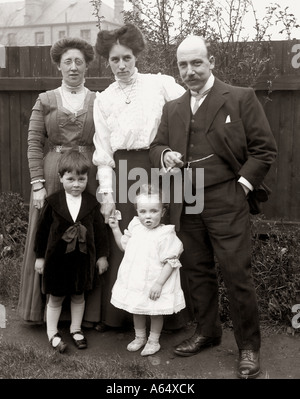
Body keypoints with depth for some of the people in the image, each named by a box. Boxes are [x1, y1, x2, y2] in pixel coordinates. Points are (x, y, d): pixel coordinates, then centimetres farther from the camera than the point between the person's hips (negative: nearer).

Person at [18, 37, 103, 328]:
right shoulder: (45, 101, 7)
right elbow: (34, 144, 1)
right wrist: (37, 184, -8)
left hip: (89, 178, 0)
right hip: (52, 177, 0)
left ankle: (88, 310, 18)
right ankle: (48, 308, 19)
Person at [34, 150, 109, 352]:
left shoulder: (91, 203, -4)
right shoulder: (53, 202, -9)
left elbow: (100, 230, 2)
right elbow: (42, 230, -2)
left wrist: (102, 256, 4)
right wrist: (40, 256, 1)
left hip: (83, 258, 2)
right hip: (57, 258, -2)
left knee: (79, 296, 16)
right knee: (56, 297, 10)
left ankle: (76, 329, 34)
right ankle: (52, 332, 26)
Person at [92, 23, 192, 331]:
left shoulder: (160, 84, 4)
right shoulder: (103, 99, 12)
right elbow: (102, 151, 8)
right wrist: (106, 193, 0)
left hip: (157, 170, -2)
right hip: (123, 174, 2)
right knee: (122, 245, 3)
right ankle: (122, 315, 17)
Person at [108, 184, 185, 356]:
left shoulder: (166, 234, -19)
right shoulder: (135, 227, 1)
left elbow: (170, 262, -18)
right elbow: (124, 245, 16)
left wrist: (159, 283, -22)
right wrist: (116, 229, 5)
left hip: (154, 283, -6)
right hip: (135, 280, 6)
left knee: (155, 312, 11)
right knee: (137, 310, 20)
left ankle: (154, 340, 30)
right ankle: (140, 337, 39)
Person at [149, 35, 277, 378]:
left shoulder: (241, 98, -1)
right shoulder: (172, 109, 13)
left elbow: (264, 149, -2)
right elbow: (156, 147, 14)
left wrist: (242, 185, -8)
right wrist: (165, 155, -9)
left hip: (226, 204, -5)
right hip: (186, 206, 5)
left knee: (236, 275, -2)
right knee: (197, 272, 13)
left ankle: (248, 346, 13)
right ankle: (206, 332, 31)